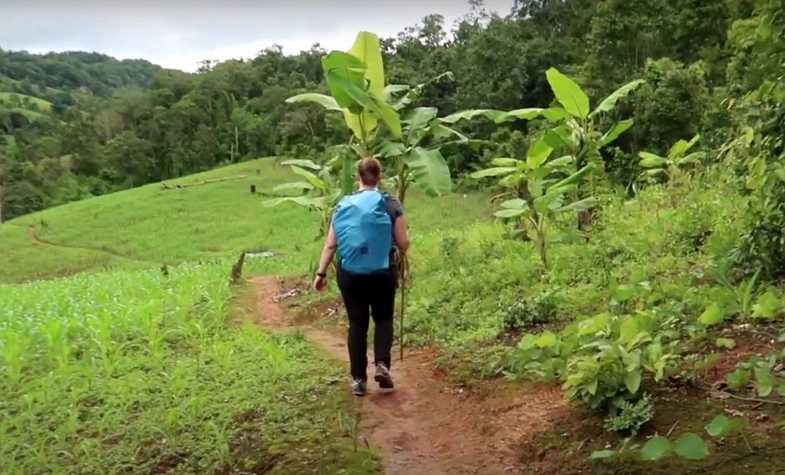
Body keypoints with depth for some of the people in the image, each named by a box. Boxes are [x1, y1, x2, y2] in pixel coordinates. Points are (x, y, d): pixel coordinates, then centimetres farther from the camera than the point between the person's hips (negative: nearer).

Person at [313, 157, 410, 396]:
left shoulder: (343, 205, 1)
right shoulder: (390, 205, -6)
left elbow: (330, 245, -1)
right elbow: (403, 245, -5)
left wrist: (321, 273, 5)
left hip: (349, 275, 2)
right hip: (382, 274, -1)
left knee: (357, 324, 11)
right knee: (383, 319, 19)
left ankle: (358, 379, 13)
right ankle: (382, 364, 0)